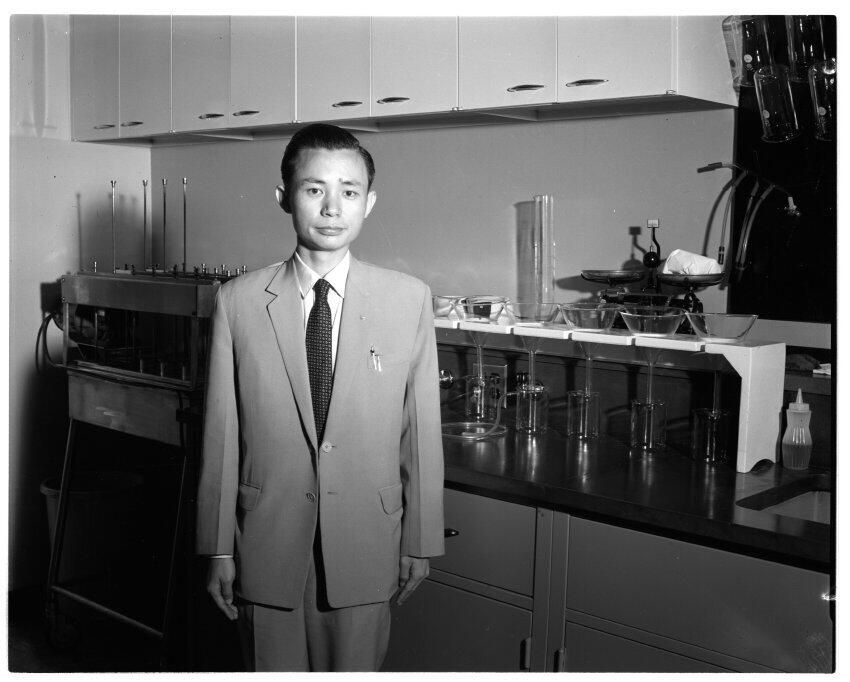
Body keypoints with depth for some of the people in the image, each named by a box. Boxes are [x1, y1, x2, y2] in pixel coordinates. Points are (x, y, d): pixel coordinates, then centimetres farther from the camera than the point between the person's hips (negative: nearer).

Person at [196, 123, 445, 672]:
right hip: (267, 544, 0)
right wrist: (218, 549, 2)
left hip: (366, 544, 0)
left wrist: (420, 543, 3)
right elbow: (221, 435, -1)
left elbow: (422, 429, -1)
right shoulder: (238, 302, -4)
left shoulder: (410, 299, -4)